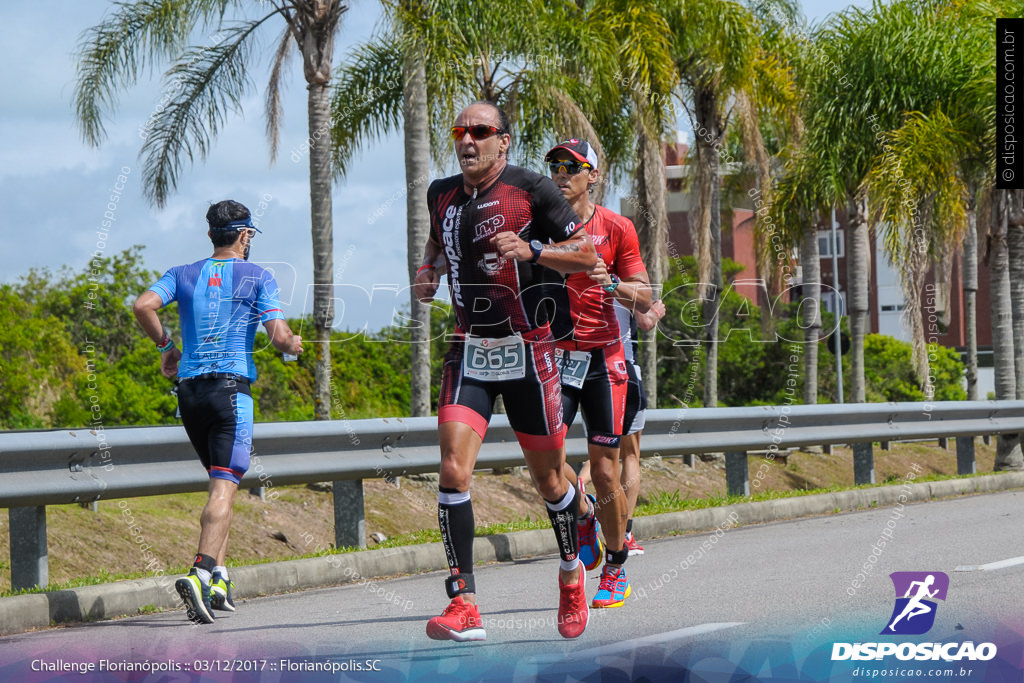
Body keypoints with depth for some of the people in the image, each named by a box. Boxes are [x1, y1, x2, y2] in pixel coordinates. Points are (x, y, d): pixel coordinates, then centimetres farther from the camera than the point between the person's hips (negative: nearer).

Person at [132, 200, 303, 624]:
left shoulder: (183, 275, 13)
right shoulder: (256, 278, 3)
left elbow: (143, 306, -4)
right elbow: (279, 336, -6)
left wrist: (165, 345, 12)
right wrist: (294, 345, 17)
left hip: (189, 390, 5)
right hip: (231, 387, -5)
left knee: (220, 481, 18)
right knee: (224, 486, -11)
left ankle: (219, 579, 13)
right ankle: (200, 573, -29)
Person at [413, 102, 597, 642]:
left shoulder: (530, 188, -7)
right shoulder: (442, 194, 8)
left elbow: (586, 253, -6)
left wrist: (530, 249, -21)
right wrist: (428, 272, 9)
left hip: (527, 351, -3)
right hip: (469, 352, 3)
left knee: (548, 477, 8)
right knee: (453, 471, -14)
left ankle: (572, 574, 36)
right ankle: (464, 605, -14)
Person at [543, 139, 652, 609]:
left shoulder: (616, 228, 0)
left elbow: (644, 299, 2)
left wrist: (613, 284, -18)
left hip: (602, 357, -1)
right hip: (553, 354, 1)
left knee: (604, 471, 0)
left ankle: (615, 568, 17)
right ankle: (584, 516, 13)